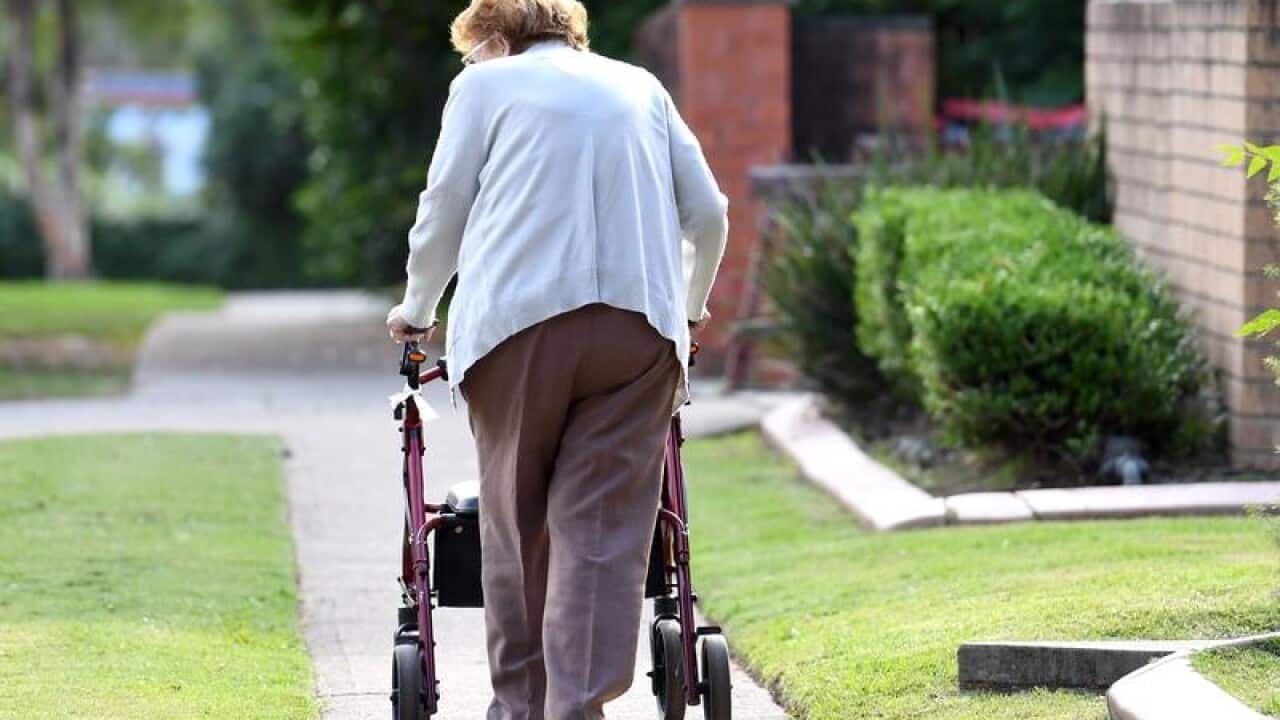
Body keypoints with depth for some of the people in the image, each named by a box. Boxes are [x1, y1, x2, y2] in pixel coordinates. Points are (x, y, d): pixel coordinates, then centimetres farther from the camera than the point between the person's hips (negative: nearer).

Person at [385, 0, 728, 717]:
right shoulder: (640, 86, 23)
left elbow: (444, 209, 12)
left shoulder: (485, 82, 14)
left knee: (517, 523, 10)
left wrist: (417, 310, 27)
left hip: (520, 317, -2)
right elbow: (709, 212, 20)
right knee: (604, 530, -3)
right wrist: (690, 305, 37)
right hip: (640, 322, 2)